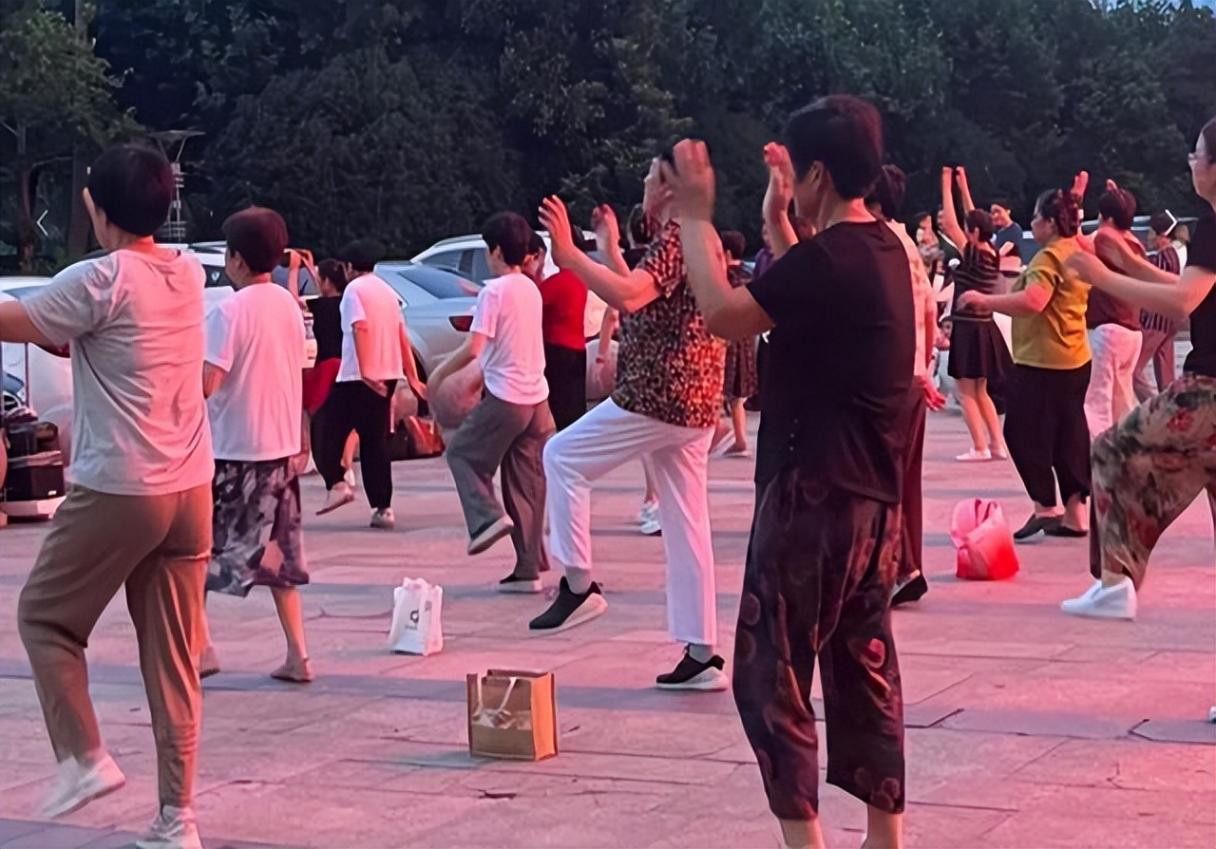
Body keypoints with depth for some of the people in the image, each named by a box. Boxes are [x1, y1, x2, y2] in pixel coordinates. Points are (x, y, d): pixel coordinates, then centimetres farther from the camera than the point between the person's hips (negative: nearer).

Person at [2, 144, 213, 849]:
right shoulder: (188, 275, 9)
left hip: (118, 492, -6)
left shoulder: (99, 280, -12)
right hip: (190, 488, 6)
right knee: (174, 654, 9)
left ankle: (85, 757, 7)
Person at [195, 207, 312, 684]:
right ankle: (297, 655, 10)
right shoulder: (289, 306, 7)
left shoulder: (230, 312, -16)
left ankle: (199, 645, -3)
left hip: (233, 451, -7)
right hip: (281, 445, 7)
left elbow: (205, 384, -22)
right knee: (278, 553, 14)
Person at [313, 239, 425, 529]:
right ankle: (383, 508, 5)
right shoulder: (387, 291, 17)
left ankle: (337, 484, -11)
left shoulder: (354, 289, -6)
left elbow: (360, 328, -19)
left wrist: (364, 371, -25)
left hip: (358, 377, -7)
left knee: (330, 430, 5)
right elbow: (403, 337, 14)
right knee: (375, 440, 9)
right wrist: (412, 377, 13)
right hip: (388, 375, 7)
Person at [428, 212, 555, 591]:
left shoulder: (494, 292, -12)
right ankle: (529, 567, 8)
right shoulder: (531, 290, 12)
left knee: (461, 452, 13)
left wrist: (440, 373, -5)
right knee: (526, 482, 9)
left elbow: (473, 348, -17)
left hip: (504, 397, -7)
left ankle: (488, 517, -7)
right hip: (536, 396, 7)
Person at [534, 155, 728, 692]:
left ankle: (578, 585, -2)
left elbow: (626, 296, -30)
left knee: (563, 456, 2)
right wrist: (609, 248, 35)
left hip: (659, 398, -10)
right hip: (691, 404, 10)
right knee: (685, 526, 8)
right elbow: (640, 301, 29)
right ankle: (701, 655, 8)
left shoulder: (678, 239, -13)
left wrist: (568, 254, -26)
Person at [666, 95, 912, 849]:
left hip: (814, 493, -9)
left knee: (770, 671, -1)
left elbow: (724, 315, -14)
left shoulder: (828, 256, -18)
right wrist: (774, 220, 24)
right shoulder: (883, 250, 10)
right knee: (865, 665, 13)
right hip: (872, 494, 9)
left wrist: (695, 216, -5)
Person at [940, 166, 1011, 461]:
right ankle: (998, 444, 14)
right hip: (984, 329, 8)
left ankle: (980, 448, -5)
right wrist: (963, 187, 19)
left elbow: (950, 223, -15)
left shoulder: (974, 255, -16)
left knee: (966, 392, -1)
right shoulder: (992, 254, 4)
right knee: (979, 391, 17)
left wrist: (947, 187, -7)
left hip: (968, 331, -8)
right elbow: (976, 219, 16)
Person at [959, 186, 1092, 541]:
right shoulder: (1077, 252, 13)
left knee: (1023, 433, -3)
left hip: (1041, 362, -10)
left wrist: (983, 300, -25)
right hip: (1075, 359, 10)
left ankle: (1045, 508, -6)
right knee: (1069, 435, 10)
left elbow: (1034, 300, -32)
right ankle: (1075, 513, 10)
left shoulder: (1049, 257, -16)